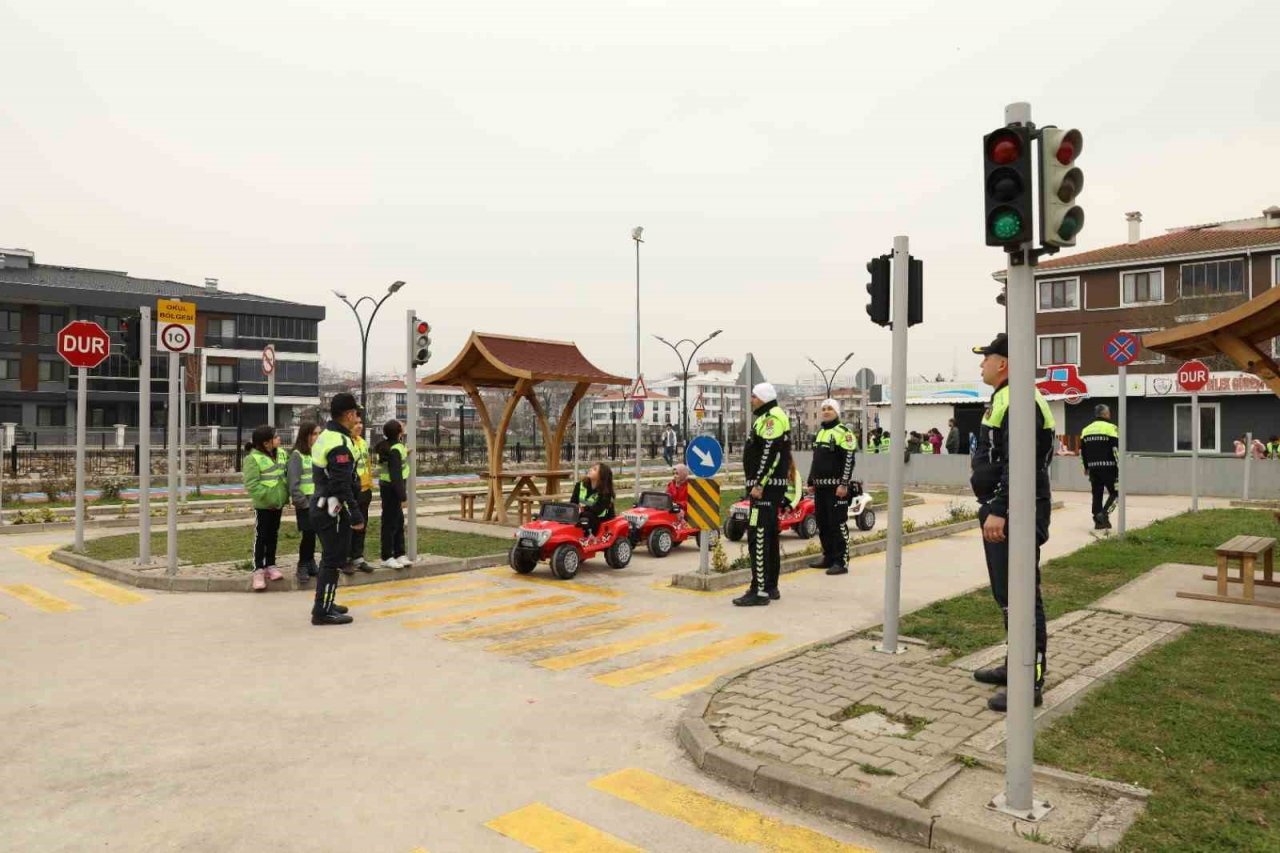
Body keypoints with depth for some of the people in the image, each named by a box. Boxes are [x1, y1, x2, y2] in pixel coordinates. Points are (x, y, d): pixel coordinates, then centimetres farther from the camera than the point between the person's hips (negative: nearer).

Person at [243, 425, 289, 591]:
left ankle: (270, 566, 27)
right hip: (263, 505, -7)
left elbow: (286, 475, 14)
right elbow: (251, 485, -22)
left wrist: (285, 494, 3)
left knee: (273, 535, 16)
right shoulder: (253, 458, -17)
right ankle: (258, 570, 8)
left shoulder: (281, 453, 5)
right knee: (261, 537, 0)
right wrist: (268, 496, -26)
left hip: (278, 503, 7)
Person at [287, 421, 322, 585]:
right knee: (308, 535, -1)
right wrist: (303, 503, -13)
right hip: (305, 505, -5)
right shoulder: (297, 455, -10)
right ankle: (303, 566, 14)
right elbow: (293, 483, -13)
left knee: (312, 535, 12)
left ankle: (310, 563, 25)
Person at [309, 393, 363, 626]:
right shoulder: (339, 444, -20)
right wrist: (355, 515, -20)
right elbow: (342, 485, -24)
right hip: (333, 510, -10)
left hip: (321, 506, 10)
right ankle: (323, 612, 3)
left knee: (330, 557, 20)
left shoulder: (325, 437, 11)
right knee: (334, 560, -2)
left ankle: (324, 603, 30)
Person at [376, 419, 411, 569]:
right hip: (392, 489, -10)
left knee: (399, 521, 15)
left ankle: (399, 555, 22)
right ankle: (387, 558, 9)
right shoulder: (395, 450, -21)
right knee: (391, 523, 0)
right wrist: (402, 496, -21)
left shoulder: (388, 444, 7)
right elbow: (396, 476, -23)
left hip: (387, 486, 10)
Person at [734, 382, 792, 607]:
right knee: (769, 536, 15)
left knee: (758, 537, -13)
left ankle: (759, 591, -12)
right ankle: (771, 587, 23)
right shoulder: (769, 417, 21)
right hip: (770, 486, 11)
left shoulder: (771, 418, -13)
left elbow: (770, 454, -22)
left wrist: (759, 484, -23)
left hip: (766, 487, -11)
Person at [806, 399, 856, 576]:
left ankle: (841, 562, -4)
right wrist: (811, 481, 21)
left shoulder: (843, 432, -8)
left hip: (836, 487, -9)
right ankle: (828, 557, 22)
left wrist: (844, 484, -20)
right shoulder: (820, 432, 19)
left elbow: (849, 460, -14)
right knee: (823, 524, 12)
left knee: (838, 524, -8)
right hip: (820, 487, 9)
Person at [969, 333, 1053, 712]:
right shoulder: (1005, 398, 18)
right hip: (1001, 514, 11)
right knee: (1006, 595, 19)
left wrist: (1000, 511, -28)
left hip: (1014, 517, -11)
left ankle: (1031, 682, 0)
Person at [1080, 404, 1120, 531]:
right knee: (1115, 493, 4)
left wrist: (1086, 467, 25)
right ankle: (1104, 514, -14)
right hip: (1108, 467, -6)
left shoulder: (1086, 430, 13)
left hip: (1093, 468, 6)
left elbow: (1082, 451, 16)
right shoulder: (1110, 428, -7)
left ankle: (1098, 521, 12)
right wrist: (1120, 466, -8)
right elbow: (1116, 449, -13)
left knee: (1097, 494, 10)